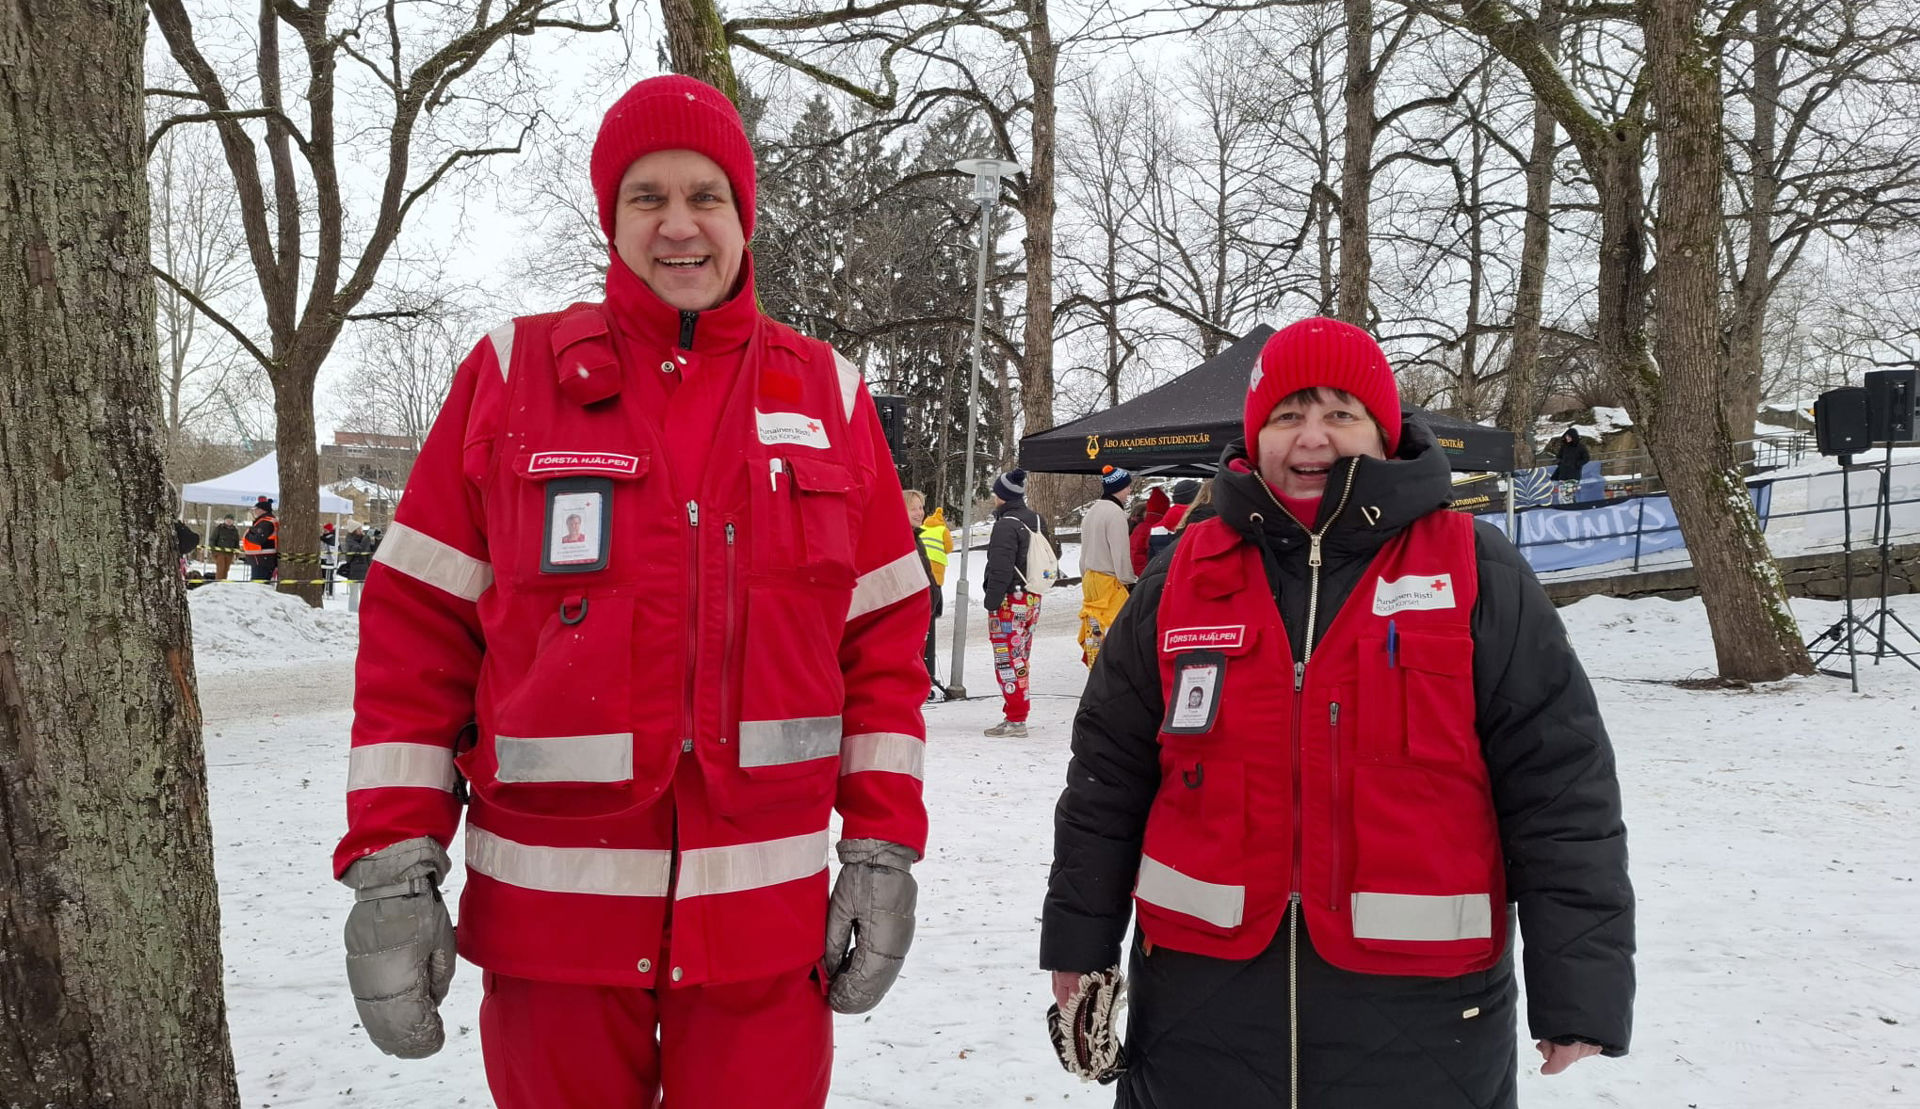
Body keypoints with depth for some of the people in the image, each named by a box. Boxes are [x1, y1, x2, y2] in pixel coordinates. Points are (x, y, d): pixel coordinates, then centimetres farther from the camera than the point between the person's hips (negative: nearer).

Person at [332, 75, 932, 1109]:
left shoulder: (826, 392, 5)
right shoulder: (512, 373, 1)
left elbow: (885, 638, 6)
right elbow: (416, 630, 0)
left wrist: (883, 849, 0)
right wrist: (393, 865, -5)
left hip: (768, 910, 1)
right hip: (550, 908, 0)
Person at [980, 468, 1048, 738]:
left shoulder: (1006, 525, -16)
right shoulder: (1037, 521, 12)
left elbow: (1001, 569, -20)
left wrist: (992, 601, -14)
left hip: (1009, 602, -9)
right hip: (1032, 599, 9)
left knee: (1008, 661, -6)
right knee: (1020, 660, 15)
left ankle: (1015, 720, -7)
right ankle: (1018, 713, 21)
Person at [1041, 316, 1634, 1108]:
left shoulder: (1476, 575, -2)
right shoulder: (1186, 577, 4)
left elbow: (1561, 787, -3)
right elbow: (1108, 774, 10)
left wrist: (1580, 985, -6)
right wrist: (1081, 942, 11)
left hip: (1422, 1014, -1)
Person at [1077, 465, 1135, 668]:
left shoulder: (1091, 512, 14)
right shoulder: (1115, 513, -14)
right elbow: (1121, 553, -16)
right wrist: (1129, 581, -9)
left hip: (1090, 580, 9)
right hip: (1110, 582, -9)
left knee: (1095, 632, 12)